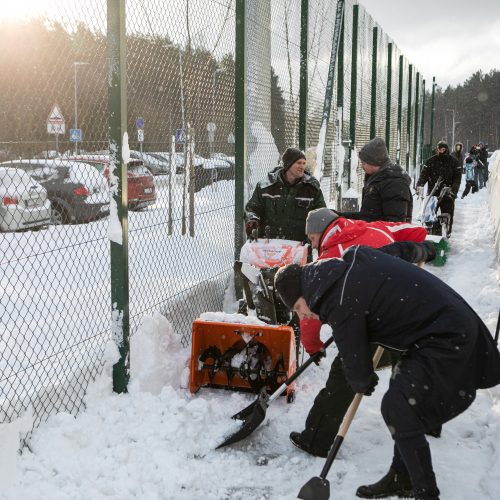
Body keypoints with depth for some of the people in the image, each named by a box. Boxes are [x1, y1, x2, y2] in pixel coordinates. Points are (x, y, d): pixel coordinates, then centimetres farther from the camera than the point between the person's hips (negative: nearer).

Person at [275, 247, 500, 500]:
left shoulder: (341, 303, -21)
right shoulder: (352, 259, 5)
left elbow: (355, 362, -10)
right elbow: (403, 247, 21)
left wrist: (363, 383, 14)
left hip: (445, 340, -11)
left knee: (398, 411, -10)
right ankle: (401, 478, 31)